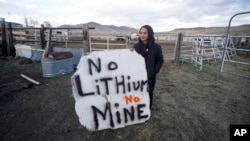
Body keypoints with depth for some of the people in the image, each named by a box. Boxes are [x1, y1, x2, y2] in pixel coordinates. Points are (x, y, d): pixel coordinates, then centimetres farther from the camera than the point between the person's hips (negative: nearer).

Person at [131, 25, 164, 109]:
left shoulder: (156, 47, -10)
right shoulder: (136, 46, -2)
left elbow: (160, 60, -1)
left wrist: (154, 71, -10)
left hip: (150, 76, -2)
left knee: (149, 94, 14)